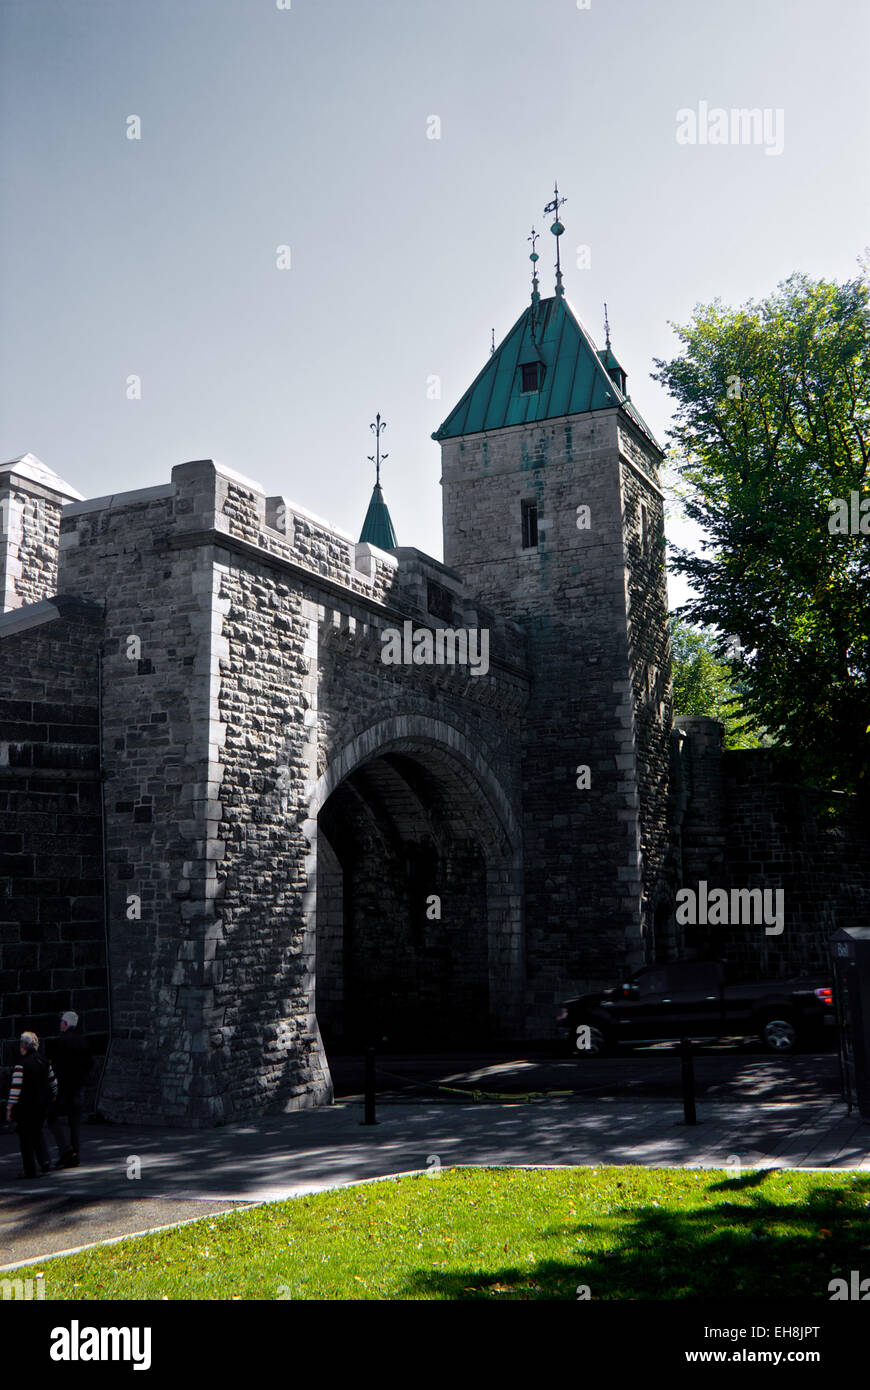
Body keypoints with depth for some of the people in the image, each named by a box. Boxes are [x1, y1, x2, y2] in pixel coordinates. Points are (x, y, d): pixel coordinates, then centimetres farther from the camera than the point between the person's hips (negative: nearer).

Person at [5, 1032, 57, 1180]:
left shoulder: (21, 1065, -16)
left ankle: (30, 1170, 9)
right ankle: (44, 1161, 8)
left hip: (25, 1106, -6)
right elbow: (53, 1083, 11)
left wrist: (9, 1108, -12)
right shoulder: (44, 1061, 4)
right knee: (37, 1132, 22)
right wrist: (52, 1098, 25)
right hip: (43, 1104, 6)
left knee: (26, 1136, 5)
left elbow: (15, 1088, -18)